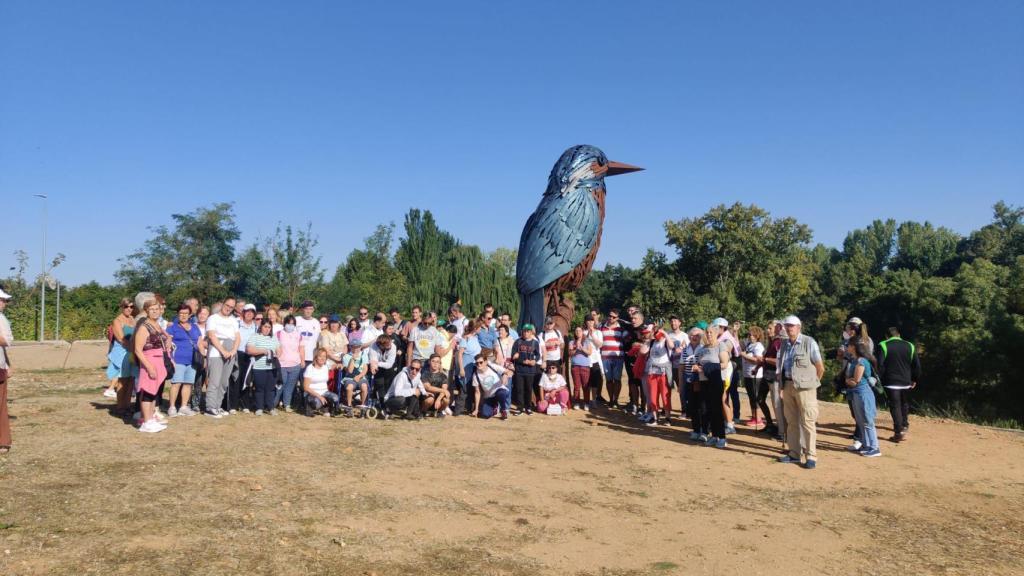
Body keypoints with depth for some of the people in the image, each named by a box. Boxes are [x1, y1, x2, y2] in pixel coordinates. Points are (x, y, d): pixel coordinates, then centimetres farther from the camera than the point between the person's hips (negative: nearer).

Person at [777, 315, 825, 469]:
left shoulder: (809, 342, -8)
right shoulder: (784, 344, 10)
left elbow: (820, 367, -4)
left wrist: (812, 382, 4)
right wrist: (783, 384, 12)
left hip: (804, 386, -6)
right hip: (787, 386, 6)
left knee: (807, 421, -5)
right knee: (791, 421, 12)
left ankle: (811, 456, 0)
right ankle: (794, 453, 21)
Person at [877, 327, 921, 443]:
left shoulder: (883, 346, -6)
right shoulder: (910, 346, 6)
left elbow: (880, 365, -13)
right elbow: (917, 365, 6)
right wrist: (914, 380, 16)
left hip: (891, 382, -4)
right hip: (906, 382, 4)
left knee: (895, 406, -1)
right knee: (904, 405, 22)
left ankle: (899, 432, -4)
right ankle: (905, 426, 33)